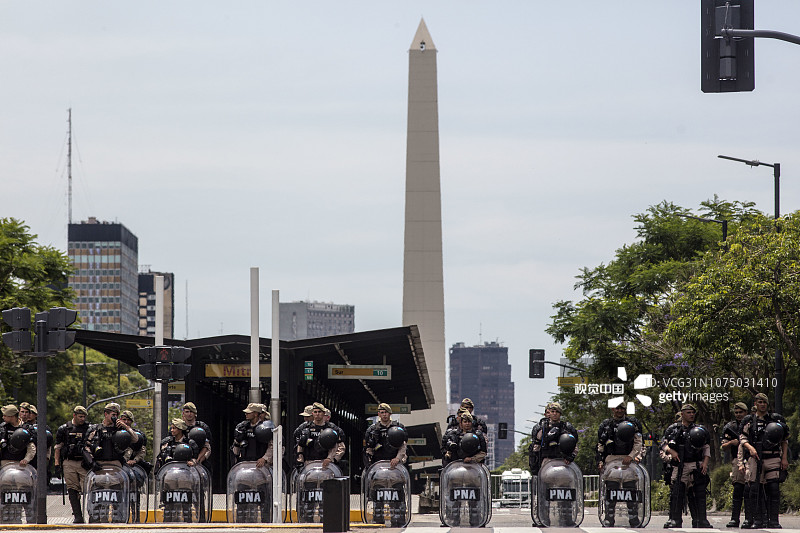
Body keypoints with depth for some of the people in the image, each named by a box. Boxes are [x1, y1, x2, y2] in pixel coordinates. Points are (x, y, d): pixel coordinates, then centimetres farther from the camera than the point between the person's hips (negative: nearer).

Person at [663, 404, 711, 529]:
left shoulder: (699, 430, 14)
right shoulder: (674, 429, 10)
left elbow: (706, 448, 13)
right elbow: (665, 445, 12)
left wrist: (705, 462, -2)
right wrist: (671, 451, -9)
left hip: (697, 467, 1)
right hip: (680, 466, -1)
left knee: (699, 494, -1)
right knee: (676, 493, -9)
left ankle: (701, 520, 3)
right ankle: (675, 519, -5)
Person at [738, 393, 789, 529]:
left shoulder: (776, 419, 12)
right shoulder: (749, 421, 12)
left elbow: (784, 441, 13)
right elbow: (742, 438, 8)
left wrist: (784, 458, 4)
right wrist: (750, 447, -13)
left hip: (773, 458, 0)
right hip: (755, 459, 0)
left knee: (774, 489, -7)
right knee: (754, 489, -7)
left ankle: (773, 521, -3)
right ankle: (757, 520, -1)